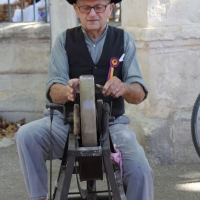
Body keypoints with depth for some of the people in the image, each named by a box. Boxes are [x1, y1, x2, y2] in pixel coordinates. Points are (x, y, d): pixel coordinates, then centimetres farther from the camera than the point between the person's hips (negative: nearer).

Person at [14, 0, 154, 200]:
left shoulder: (123, 39, 2)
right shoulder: (64, 39, 1)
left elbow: (139, 94, -3)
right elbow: (53, 91, -8)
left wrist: (124, 88, -28)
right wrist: (67, 91, -33)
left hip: (111, 123, 0)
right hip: (68, 121, 0)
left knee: (140, 172, -24)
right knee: (26, 135, -27)